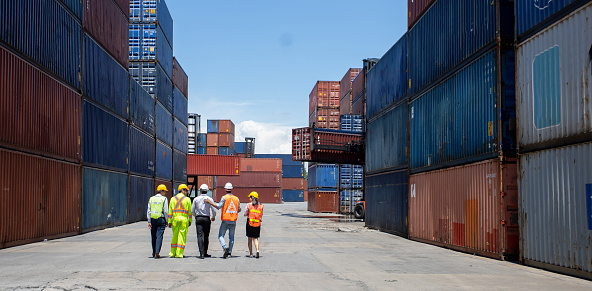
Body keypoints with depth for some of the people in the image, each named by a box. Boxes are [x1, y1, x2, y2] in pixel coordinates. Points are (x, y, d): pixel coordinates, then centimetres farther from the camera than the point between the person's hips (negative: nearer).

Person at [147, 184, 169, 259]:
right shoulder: (164, 199, -4)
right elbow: (166, 211, -7)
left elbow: (148, 211, 4)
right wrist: (166, 221, 2)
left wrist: (149, 222, 4)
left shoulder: (151, 199, 8)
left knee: (153, 236, 14)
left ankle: (154, 253, 23)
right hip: (161, 219, -4)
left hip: (153, 219, 4)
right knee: (159, 236, -4)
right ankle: (157, 252, -13)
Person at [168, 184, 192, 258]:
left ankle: (172, 253, 19)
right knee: (182, 237, 0)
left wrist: (169, 222, 8)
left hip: (175, 219, 3)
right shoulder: (187, 199, 1)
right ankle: (179, 254, -2)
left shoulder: (173, 199, 9)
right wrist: (190, 221, 11)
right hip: (184, 219, -3)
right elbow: (190, 211, 2)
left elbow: (170, 211, 6)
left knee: (174, 236, 14)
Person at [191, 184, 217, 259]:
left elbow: (192, 210, 5)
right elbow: (214, 210, -5)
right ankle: (205, 253, 16)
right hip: (207, 218, 0)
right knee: (206, 236, 11)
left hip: (198, 218, 0)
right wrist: (213, 217, 15)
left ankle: (201, 253, -16)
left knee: (200, 236, -4)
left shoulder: (196, 199, 2)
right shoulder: (210, 199, -2)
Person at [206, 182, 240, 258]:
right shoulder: (236, 198, 6)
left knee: (221, 236, 3)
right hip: (233, 221, 4)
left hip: (225, 221, -4)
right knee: (231, 237, 12)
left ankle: (225, 248, -20)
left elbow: (219, 206, -17)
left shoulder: (224, 198, -7)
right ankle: (229, 252, 9)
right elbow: (239, 210, 9)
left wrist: (209, 202, -12)